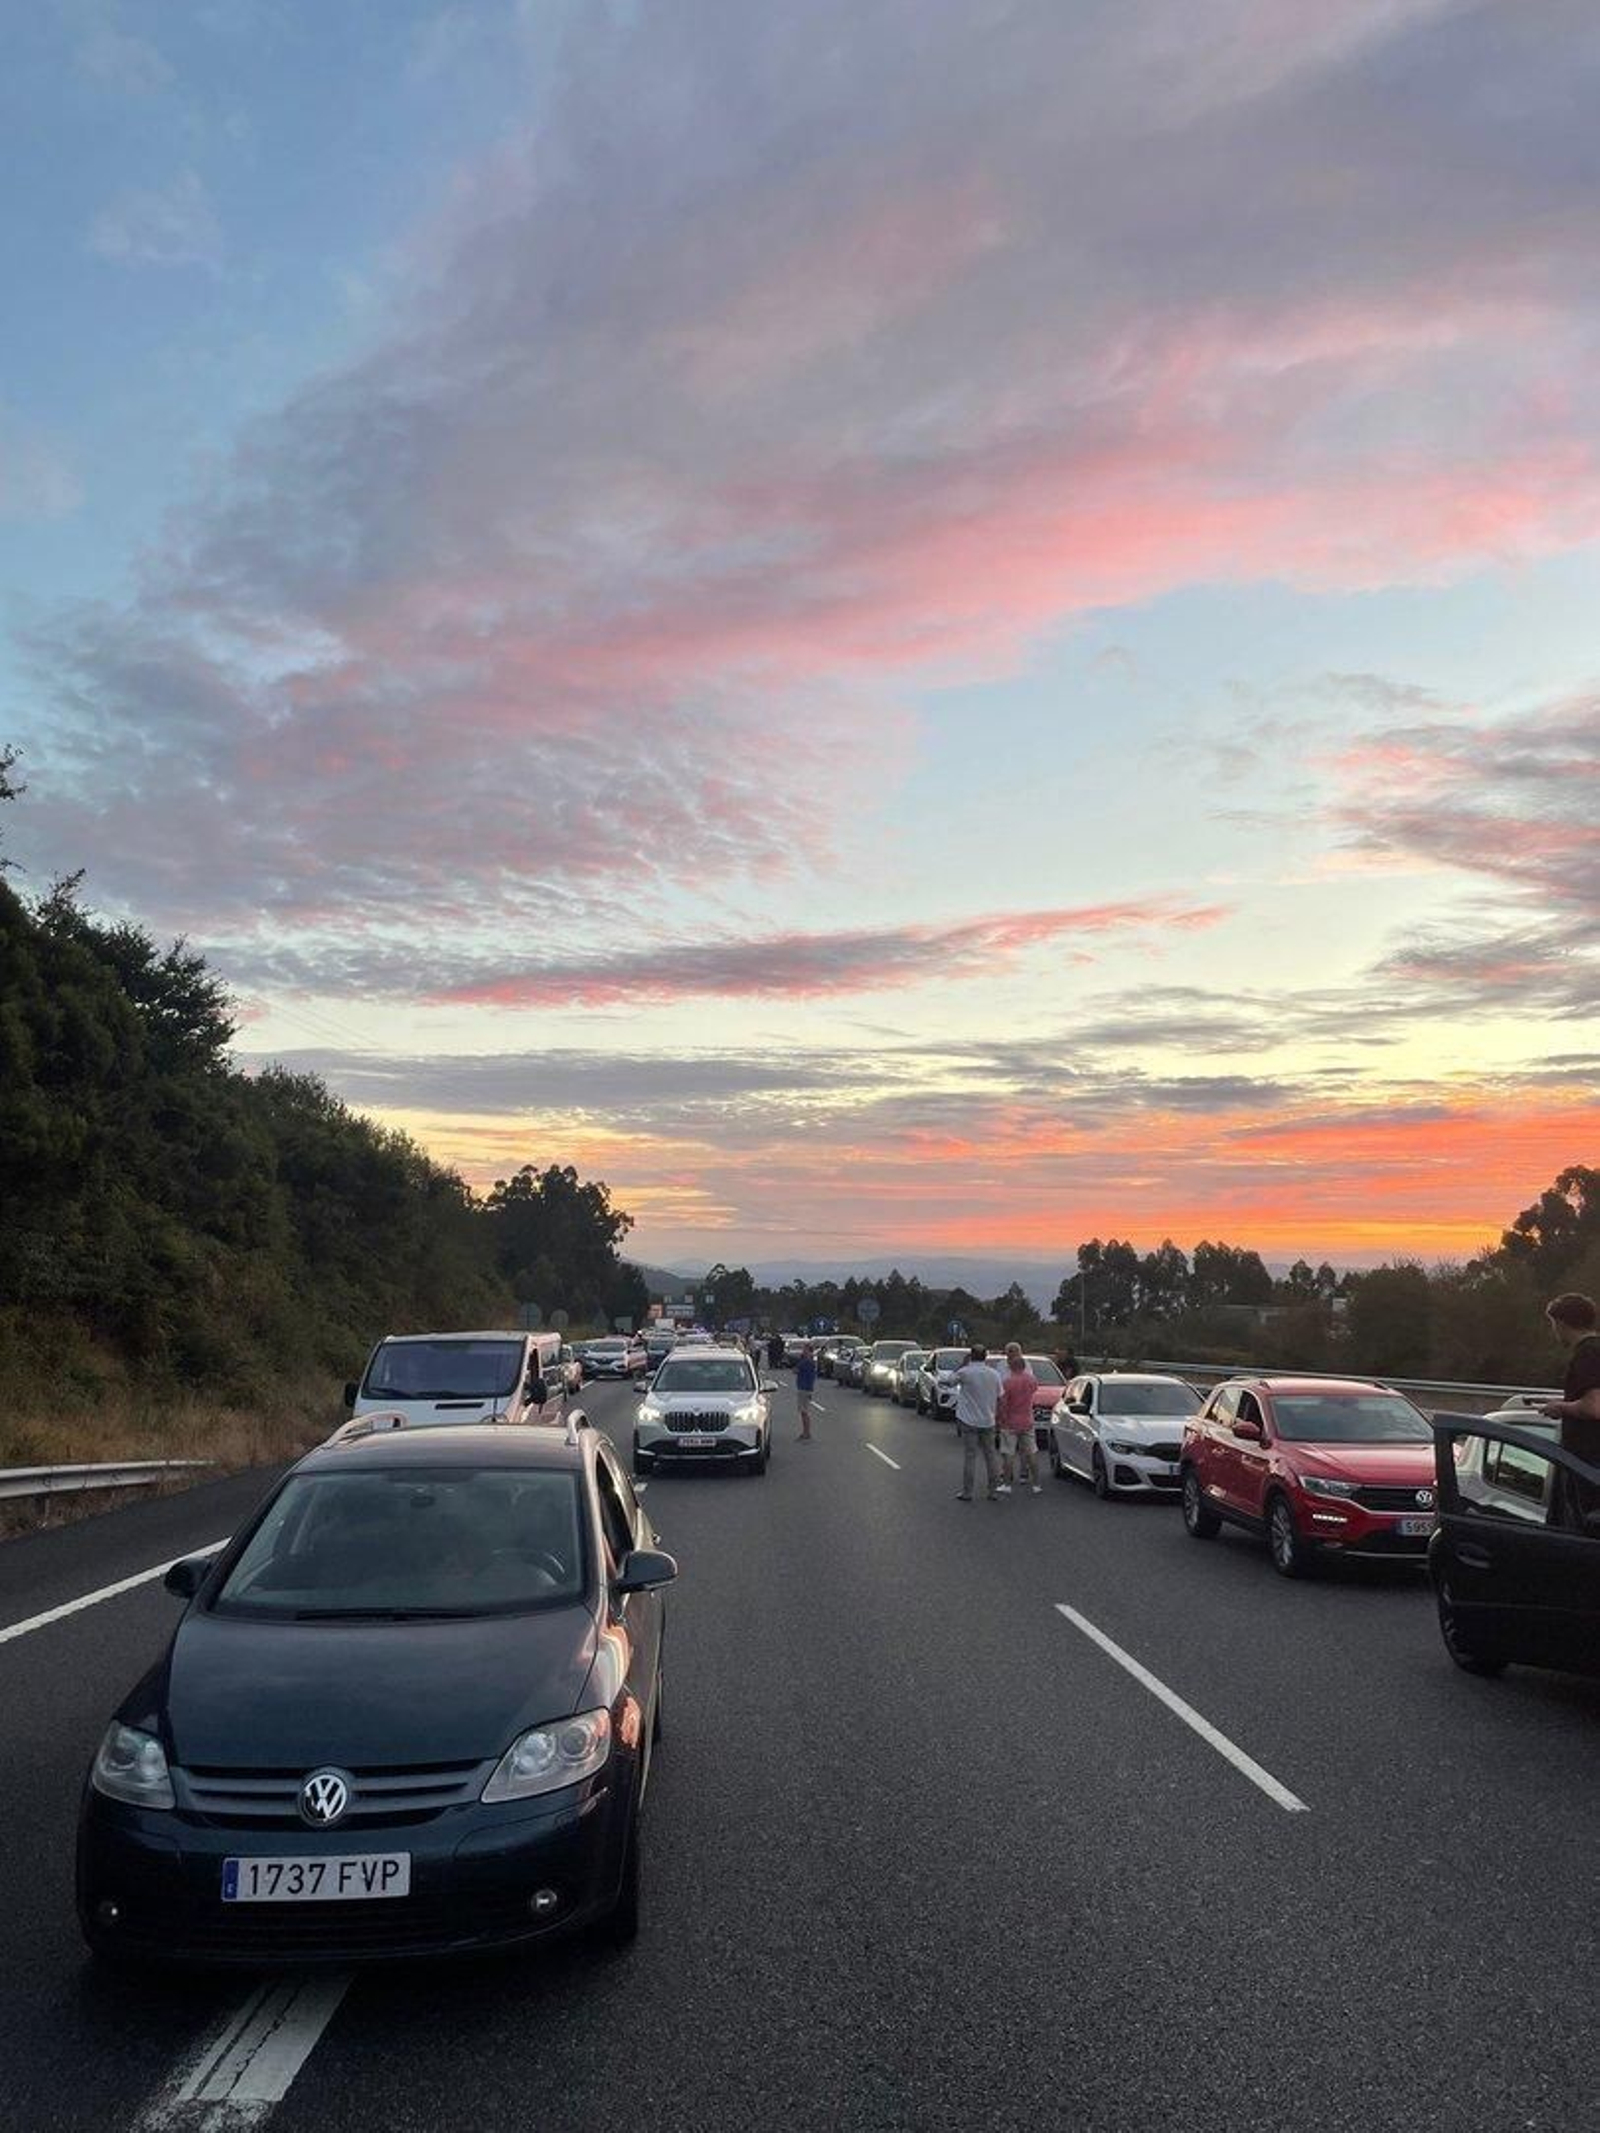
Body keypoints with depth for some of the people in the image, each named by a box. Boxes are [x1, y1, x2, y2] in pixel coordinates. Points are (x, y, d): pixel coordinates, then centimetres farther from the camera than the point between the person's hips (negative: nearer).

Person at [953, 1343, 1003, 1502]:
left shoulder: (965, 1372, -14)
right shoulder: (995, 1374, -2)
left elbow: (954, 1379, 7)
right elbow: (999, 1398, 5)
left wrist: (965, 1362, 6)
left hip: (969, 1422, -3)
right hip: (988, 1421, 3)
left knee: (969, 1457, 1)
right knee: (990, 1457, 12)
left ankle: (967, 1493, 5)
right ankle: (993, 1491, 17)